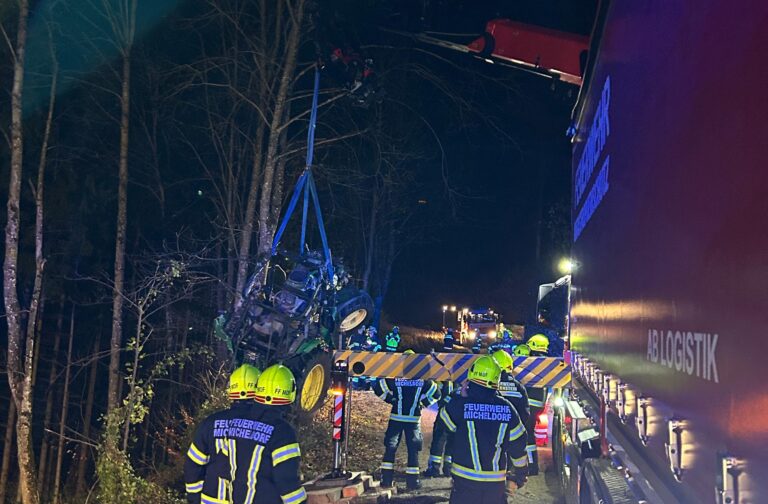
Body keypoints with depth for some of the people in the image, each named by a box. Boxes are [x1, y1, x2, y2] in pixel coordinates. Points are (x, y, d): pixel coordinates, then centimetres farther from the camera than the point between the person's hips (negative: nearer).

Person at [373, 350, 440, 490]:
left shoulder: (395, 377, -7)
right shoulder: (423, 379, -3)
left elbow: (379, 387, -5)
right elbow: (436, 394, 5)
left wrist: (391, 399, 6)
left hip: (396, 418, 0)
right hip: (414, 419, 0)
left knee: (390, 448, 8)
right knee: (413, 450, 7)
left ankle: (386, 479, 8)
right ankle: (412, 481, 7)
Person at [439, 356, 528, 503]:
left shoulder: (459, 405, -12)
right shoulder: (507, 408, -3)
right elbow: (518, 446, 3)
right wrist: (518, 477, 15)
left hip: (465, 481, -2)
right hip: (496, 484, 3)